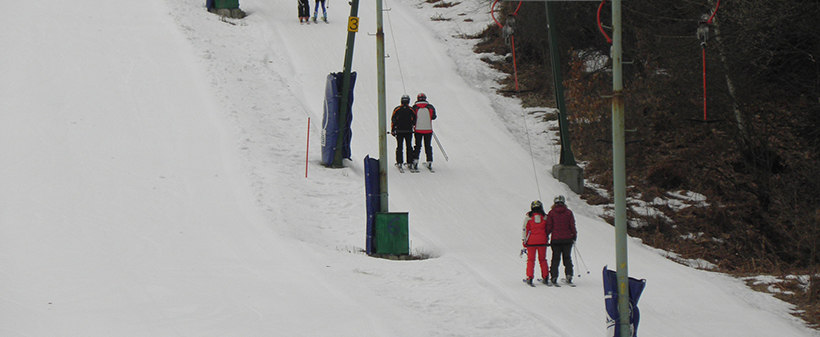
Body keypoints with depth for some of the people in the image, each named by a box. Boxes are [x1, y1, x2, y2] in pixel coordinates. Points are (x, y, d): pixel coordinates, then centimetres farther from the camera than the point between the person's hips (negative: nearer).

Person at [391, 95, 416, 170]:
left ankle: (399, 162, -1)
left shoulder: (397, 109, -2)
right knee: (409, 147, 8)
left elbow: (393, 120, -1)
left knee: (399, 147, 4)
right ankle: (409, 162, 7)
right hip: (409, 131, 0)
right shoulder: (411, 110, -2)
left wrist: (392, 130, 5)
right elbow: (415, 120, 2)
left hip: (399, 131, 0)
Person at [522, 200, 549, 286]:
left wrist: (524, 240, 3)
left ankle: (529, 277, -6)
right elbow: (547, 229, 11)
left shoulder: (528, 217, -2)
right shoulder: (545, 217, 3)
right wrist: (547, 238, 23)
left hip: (531, 241, -2)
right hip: (542, 240, 2)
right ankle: (545, 277, 10)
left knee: (531, 259, 3)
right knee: (542, 259, 12)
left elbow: (525, 229, -1)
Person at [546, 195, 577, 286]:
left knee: (555, 258, 5)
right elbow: (572, 226, 2)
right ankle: (569, 275, 1)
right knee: (567, 258, 10)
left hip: (556, 239, -1)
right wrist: (574, 236, 13)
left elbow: (549, 227, -3)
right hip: (567, 239, 1)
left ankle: (554, 276, -1)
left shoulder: (552, 213, -3)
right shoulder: (569, 212, 0)